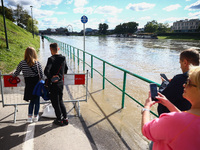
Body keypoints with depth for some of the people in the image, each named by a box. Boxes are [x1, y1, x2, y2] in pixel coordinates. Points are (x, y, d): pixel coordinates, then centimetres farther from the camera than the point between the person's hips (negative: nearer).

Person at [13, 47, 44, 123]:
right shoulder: (37, 63, -10)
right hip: (36, 82, -2)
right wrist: (40, 79, 8)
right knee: (37, 100, 13)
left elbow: (16, 74, 1)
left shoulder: (22, 63, -5)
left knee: (32, 100, 18)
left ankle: (29, 117, 14)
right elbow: (42, 75, -12)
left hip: (28, 84, 2)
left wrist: (12, 74, 22)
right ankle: (36, 116, 24)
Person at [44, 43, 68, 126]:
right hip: (61, 83, 6)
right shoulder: (63, 58, 2)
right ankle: (65, 118, 26)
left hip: (54, 84, -6)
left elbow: (46, 71, -29)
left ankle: (59, 120, 21)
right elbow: (66, 70, 13)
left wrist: (50, 78, -14)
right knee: (60, 101, 21)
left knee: (55, 102, 9)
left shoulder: (51, 59, -18)